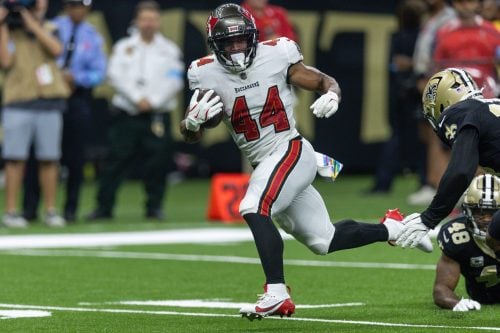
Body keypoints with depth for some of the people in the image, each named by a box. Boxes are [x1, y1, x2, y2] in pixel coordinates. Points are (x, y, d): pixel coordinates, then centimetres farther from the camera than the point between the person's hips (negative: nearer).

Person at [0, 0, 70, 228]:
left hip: (49, 102, 2)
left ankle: (50, 211, 10)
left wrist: (32, 23, -8)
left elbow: (56, 49, -8)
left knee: (49, 160, 3)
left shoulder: (48, 30, 12)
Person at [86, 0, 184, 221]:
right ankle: (104, 207, 2)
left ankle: (154, 207, 9)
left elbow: (174, 81, 0)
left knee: (158, 162, -2)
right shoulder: (123, 47, 11)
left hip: (157, 115, 0)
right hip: (127, 114, 0)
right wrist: (137, 99, -12)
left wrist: (153, 101, -11)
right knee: (117, 160, -2)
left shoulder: (170, 50, 10)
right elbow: (116, 76, -1)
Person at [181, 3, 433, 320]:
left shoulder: (275, 57, -9)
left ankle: (277, 294, -30)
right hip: (263, 165, 5)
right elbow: (191, 135, -3)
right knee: (323, 240, 11)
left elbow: (327, 82, 2)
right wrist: (193, 121, -27)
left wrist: (332, 96, -22)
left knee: (253, 209, -29)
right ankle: (392, 228, 33)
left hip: (291, 152, -5)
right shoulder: (209, 75, -3)